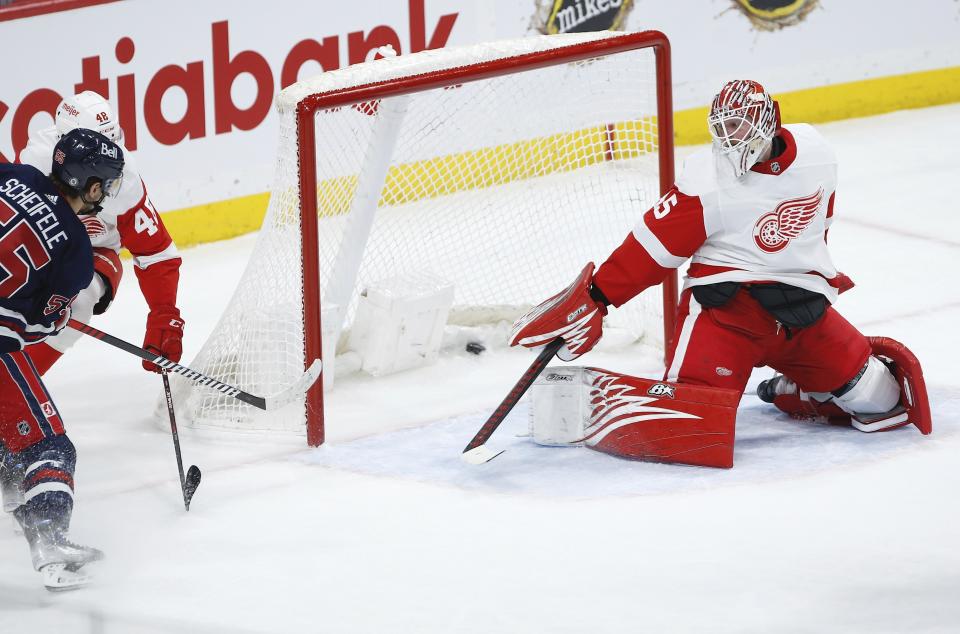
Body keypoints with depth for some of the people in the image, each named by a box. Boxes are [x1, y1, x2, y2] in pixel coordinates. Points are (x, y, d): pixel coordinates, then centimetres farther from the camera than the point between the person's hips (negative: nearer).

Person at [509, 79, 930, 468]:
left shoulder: (814, 151, -1)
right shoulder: (707, 178, -14)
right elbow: (654, 244, -14)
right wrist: (595, 297, -18)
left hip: (799, 305, 5)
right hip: (724, 301, -5)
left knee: (870, 396, 6)